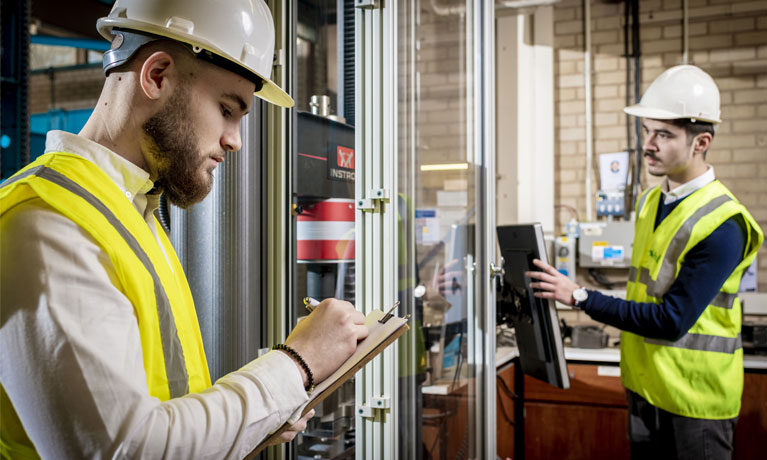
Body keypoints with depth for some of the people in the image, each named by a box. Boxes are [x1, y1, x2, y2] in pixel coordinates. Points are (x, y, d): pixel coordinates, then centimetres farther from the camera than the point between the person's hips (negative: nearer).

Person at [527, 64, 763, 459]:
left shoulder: (722, 225, -21)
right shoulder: (651, 201, 5)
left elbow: (671, 320, -25)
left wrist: (581, 298, -25)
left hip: (694, 398, -7)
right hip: (645, 385, 7)